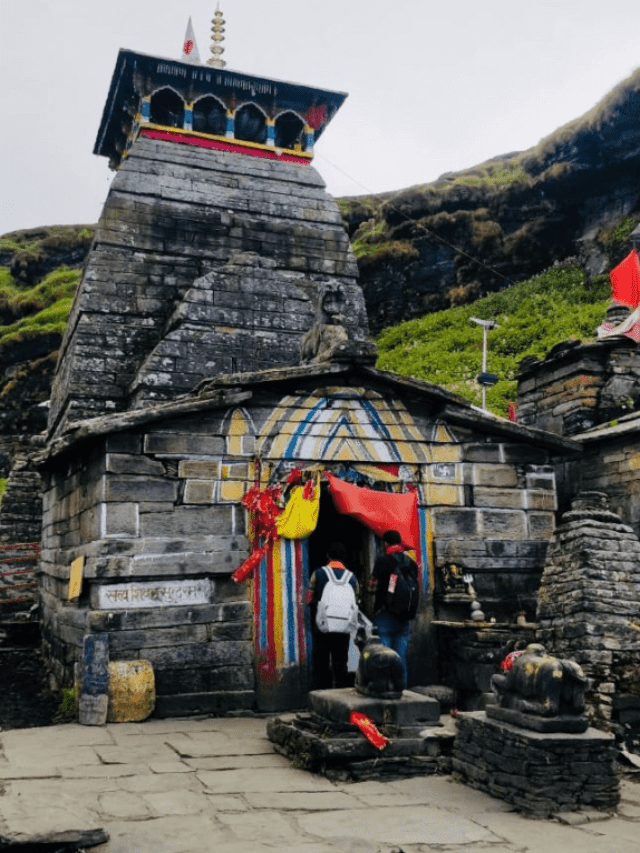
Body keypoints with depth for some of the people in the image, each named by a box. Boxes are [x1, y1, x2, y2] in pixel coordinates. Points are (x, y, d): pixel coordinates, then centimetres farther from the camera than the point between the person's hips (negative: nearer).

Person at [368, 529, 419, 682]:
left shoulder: (382, 562, -9)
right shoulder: (412, 564, 6)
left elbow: (372, 588, -2)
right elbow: (415, 588, 12)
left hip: (385, 616, -5)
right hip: (405, 618, 5)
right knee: (402, 657, 10)